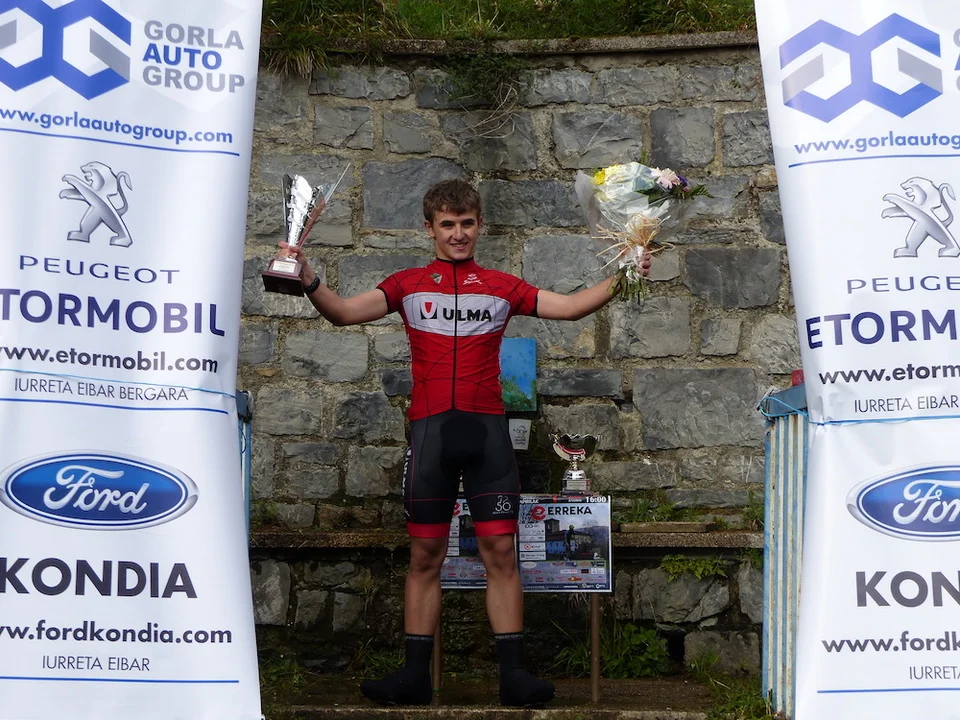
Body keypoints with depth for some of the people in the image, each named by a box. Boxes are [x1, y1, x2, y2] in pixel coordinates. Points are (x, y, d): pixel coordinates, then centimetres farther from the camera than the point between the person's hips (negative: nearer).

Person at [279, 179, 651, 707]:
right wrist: (307, 280, -14)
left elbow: (570, 307, 9)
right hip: (429, 429, 0)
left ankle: (513, 674, 0)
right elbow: (344, 312, 2)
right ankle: (416, 677, 8)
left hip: (487, 429, 0)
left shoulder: (502, 287, 12)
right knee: (425, 555, 3)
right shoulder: (408, 285, 11)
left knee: (500, 551, -2)